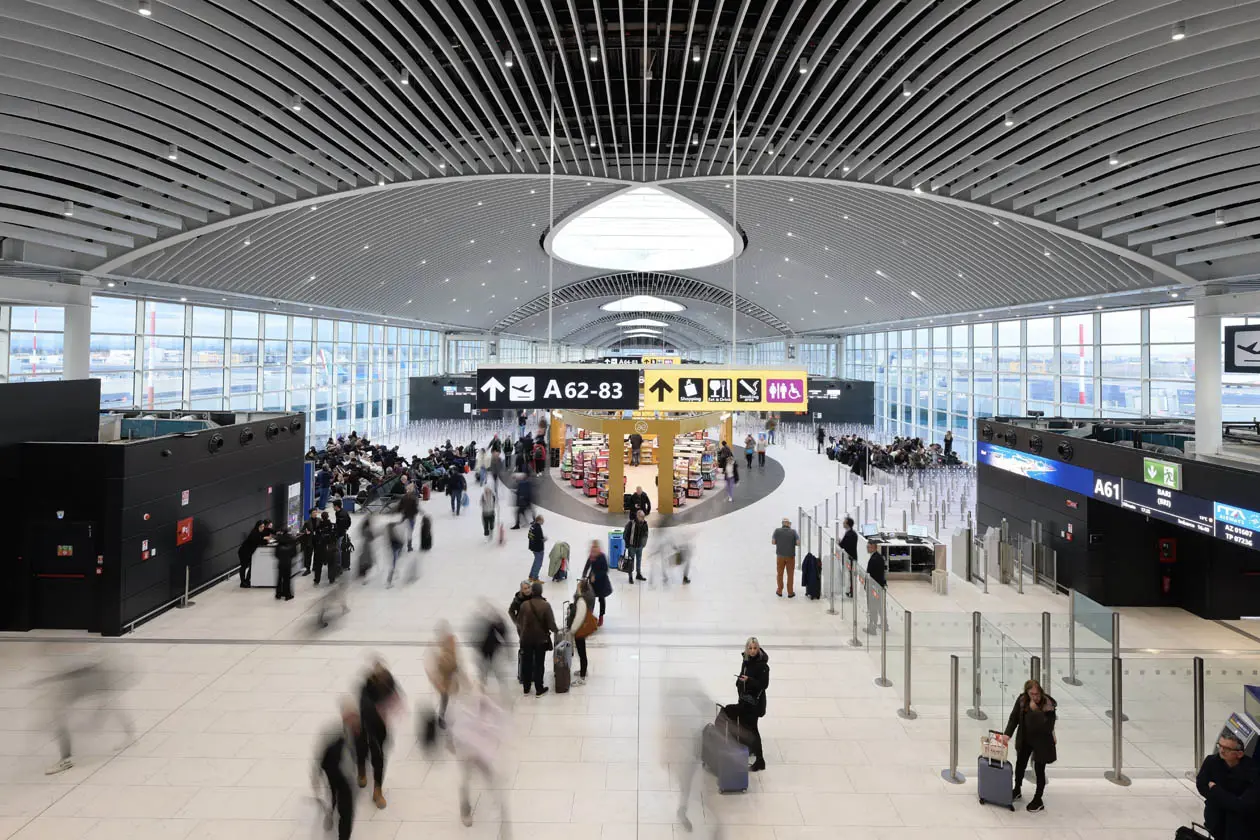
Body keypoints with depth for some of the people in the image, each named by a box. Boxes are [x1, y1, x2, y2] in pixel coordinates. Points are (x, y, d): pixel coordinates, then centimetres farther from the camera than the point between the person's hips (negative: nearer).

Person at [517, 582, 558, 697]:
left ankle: (526, 688, 27)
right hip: (541, 639, -2)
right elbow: (551, 623, -16)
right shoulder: (546, 605, -17)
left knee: (527, 663, 16)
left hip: (526, 639, 2)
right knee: (539, 664, 10)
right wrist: (556, 630, 5)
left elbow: (520, 621, 0)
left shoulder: (524, 605, -11)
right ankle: (539, 689, 17)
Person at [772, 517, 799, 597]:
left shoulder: (777, 530, -6)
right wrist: (792, 543, 7)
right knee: (790, 575, 11)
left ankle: (779, 591, 23)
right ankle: (790, 592, 16)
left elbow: (773, 541, -9)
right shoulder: (793, 531, -8)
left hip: (780, 555, 1)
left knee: (779, 574, 16)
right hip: (790, 556, -1)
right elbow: (798, 543, -12)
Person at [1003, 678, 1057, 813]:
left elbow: (1047, 726, -30)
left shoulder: (1048, 703, -25)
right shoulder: (1022, 700, -14)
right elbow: (1014, 718, -7)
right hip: (1025, 740, 5)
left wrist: (1035, 710, -36)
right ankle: (1017, 790, 46)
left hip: (1041, 742, -5)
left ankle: (1038, 800, 24)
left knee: (1039, 770, 6)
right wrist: (1008, 734, -16)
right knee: (1020, 765, 22)